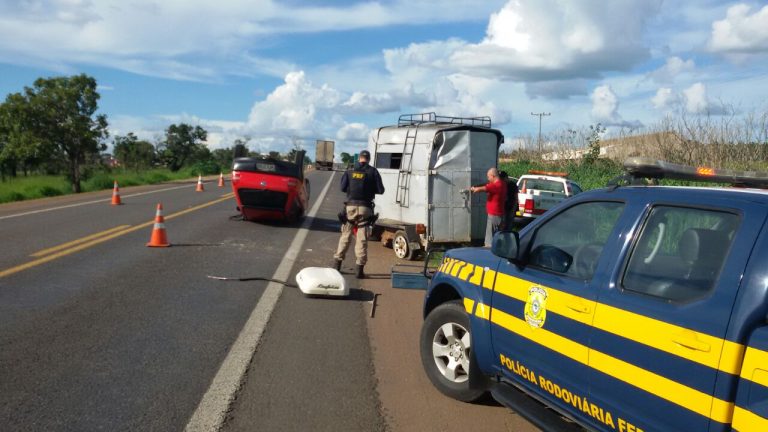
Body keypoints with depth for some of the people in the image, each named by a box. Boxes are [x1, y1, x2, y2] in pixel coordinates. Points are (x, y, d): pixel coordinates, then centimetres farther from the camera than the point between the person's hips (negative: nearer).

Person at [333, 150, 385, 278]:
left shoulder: (350, 171, 6)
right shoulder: (373, 172, 1)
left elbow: (343, 188, 1)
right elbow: (380, 190, -1)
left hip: (350, 206, 2)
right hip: (365, 208, -2)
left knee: (345, 236, 12)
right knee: (362, 239, 2)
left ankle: (337, 265, 15)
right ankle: (360, 270, 2)